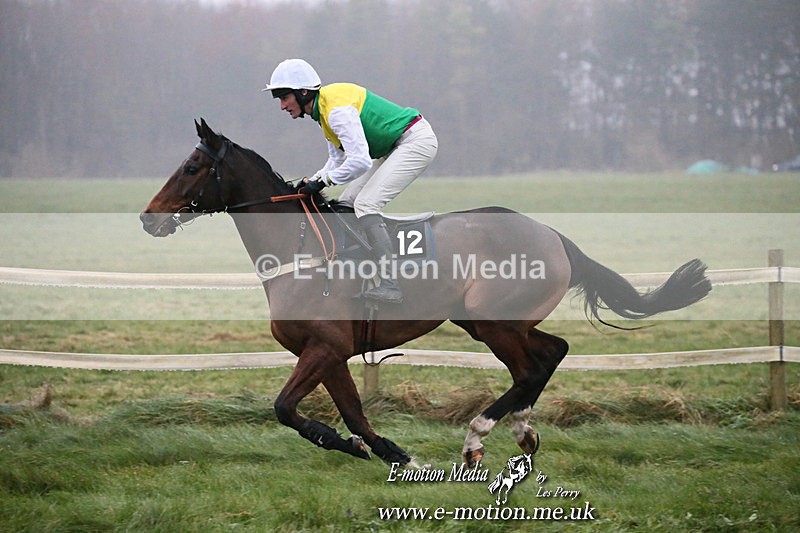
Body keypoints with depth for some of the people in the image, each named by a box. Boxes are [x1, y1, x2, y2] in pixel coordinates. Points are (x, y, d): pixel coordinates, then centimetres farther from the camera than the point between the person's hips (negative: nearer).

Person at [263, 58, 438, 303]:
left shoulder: (337, 109, -25)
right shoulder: (323, 109, 7)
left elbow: (360, 161, -31)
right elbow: (338, 159, 14)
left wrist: (323, 181, -22)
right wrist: (312, 181, -2)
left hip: (416, 140, -11)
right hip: (397, 146, 11)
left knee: (365, 203, -20)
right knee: (346, 203, 9)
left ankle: (389, 285, -25)